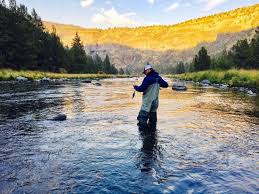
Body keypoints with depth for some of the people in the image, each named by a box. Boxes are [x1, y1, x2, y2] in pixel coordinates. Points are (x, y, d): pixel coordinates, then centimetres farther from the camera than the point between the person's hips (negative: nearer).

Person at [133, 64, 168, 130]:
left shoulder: (147, 78, -15)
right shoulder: (158, 78, 5)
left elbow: (141, 89, -18)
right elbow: (166, 85, 15)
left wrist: (135, 87, 1)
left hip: (147, 101, -7)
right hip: (155, 101, 7)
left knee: (143, 115, -3)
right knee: (153, 114, 18)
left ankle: (142, 128, -5)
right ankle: (152, 127, 25)